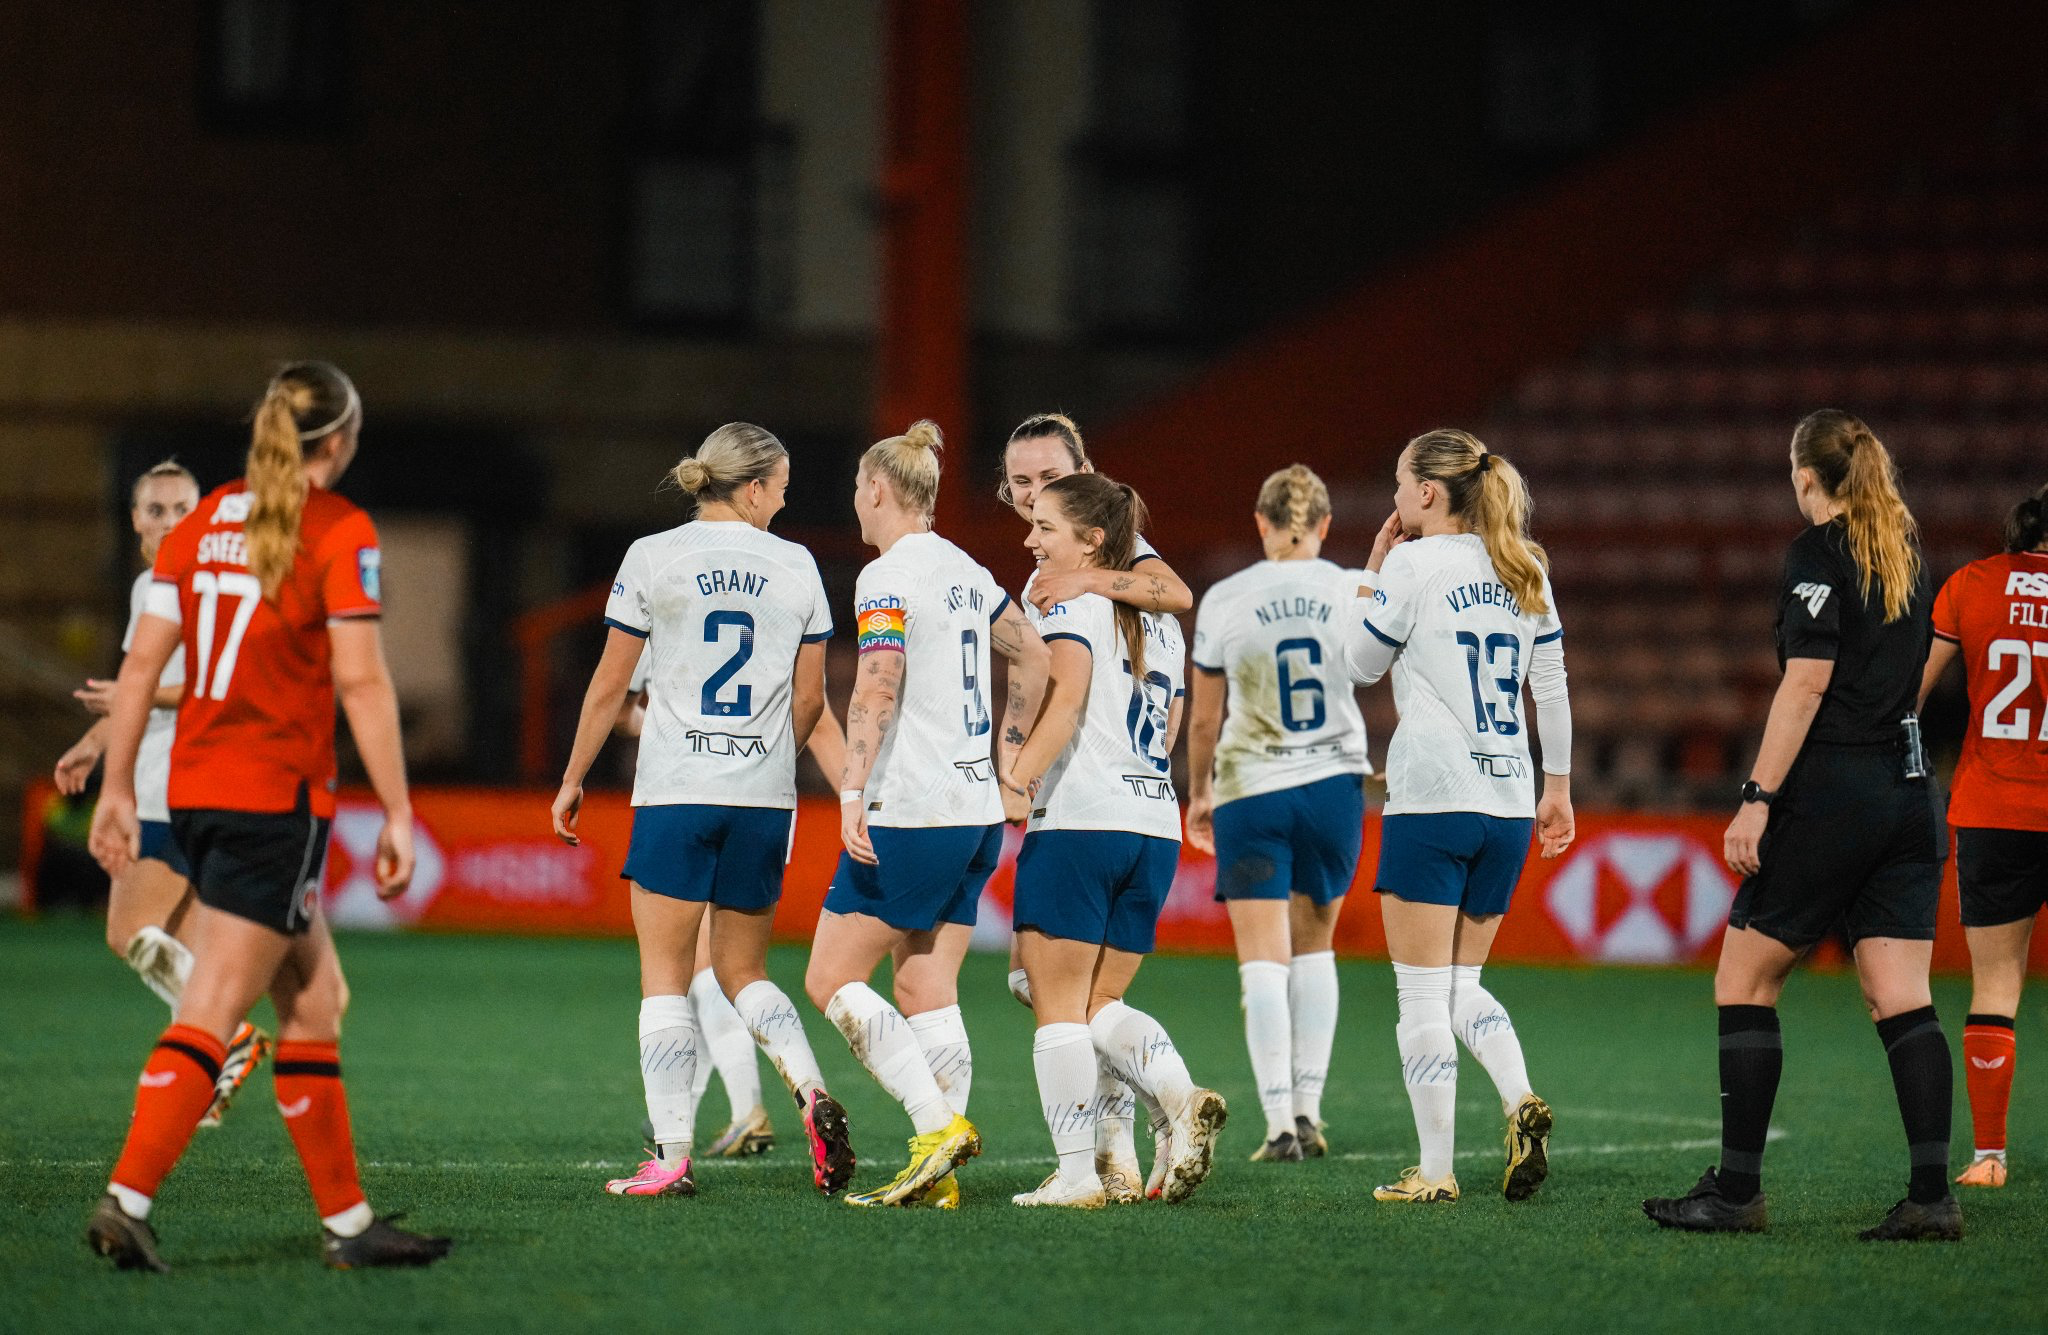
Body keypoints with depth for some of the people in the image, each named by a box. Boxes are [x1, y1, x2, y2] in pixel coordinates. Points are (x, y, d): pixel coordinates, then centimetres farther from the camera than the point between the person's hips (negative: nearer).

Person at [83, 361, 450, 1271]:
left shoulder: (205, 522, 10)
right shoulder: (339, 531, -8)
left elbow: (142, 662, 8)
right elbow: (360, 681, -13)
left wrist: (117, 788, 13)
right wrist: (397, 813, -10)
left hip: (195, 788, 7)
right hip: (277, 795, -7)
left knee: (314, 1006, 15)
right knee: (211, 1016, -8)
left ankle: (347, 1220, 19)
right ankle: (126, 1201, -17)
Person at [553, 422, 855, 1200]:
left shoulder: (653, 558, -2)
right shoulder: (795, 566, 5)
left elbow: (608, 687, 1)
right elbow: (810, 698, 11)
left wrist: (573, 780, 12)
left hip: (676, 788, -3)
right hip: (765, 799, 3)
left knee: (665, 976, 2)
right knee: (743, 971, 15)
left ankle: (671, 1157, -5)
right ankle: (811, 1092, -11)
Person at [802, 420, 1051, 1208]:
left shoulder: (887, 576, -10)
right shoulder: (966, 573, 14)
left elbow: (877, 687, -21)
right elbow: (1034, 662, 24)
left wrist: (853, 791, -26)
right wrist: (1005, 754, 27)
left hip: (911, 814, -8)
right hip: (978, 815, 8)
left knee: (831, 980, -3)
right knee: (925, 991, 7)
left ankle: (938, 1123, -14)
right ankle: (937, 1174, 1)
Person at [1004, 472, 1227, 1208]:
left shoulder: (1071, 608, -5)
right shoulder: (1161, 622, 19)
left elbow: (1066, 699, -21)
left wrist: (1016, 780, -26)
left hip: (1078, 822, -7)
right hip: (1157, 825, 7)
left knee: (1059, 1005, -1)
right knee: (1100, 1002, 14)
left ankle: (1076, 1172, -6)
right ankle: (1180, 1097, -11)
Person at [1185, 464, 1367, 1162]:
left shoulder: (1225, 600, -5)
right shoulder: (1357, 593, -5)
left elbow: (1203, 719, 3)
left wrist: (1199, 791, 15)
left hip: (1251, 791, -2)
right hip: (1334, 785, 2)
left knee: (1263, 960, -1)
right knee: (1314, 947, 18)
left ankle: (1279, 1125, -11)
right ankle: (1307, 1110, 16)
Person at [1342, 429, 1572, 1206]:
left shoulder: (1414, 565, -7)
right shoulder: (1523, 573, 10)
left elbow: (1363, 664, 4)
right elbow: (1551, 686, 13)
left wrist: (1374, 572, 11)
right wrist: (1558, 786, 21)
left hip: (1431, 797, -6)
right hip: (1507, 803, 6)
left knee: (1422, 996, 0)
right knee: (1462, 985, 16)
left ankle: (1435, 1171, -1)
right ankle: (1521, 1102, -9)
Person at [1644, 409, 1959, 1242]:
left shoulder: (1820, 553, -8)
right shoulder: (1905, 555, 15)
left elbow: (1807, 681, -15)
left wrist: (1757, 798, -16)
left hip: (1831, 791, -7)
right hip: (1910, 791, 7)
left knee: (1744, 983, 2)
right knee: (1902, 1001, 2)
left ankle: (1737, 1190, 1)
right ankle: (1932, 1195, -8)